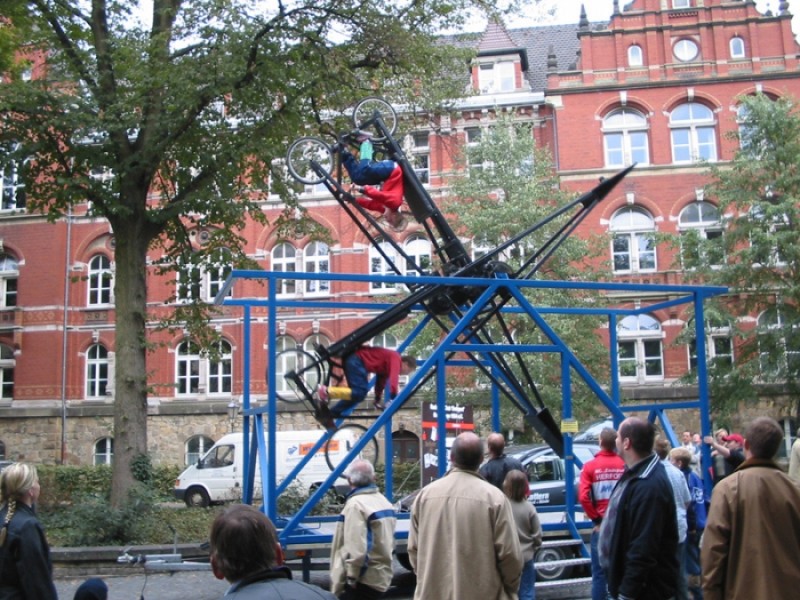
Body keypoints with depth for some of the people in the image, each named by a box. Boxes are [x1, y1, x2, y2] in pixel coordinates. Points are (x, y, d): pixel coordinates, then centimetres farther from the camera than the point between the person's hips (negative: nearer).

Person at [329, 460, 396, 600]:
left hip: (363, 581, -10)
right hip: (381, 577, 10)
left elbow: (356, 549, -25)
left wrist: (351, 577, -15)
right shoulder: (383, 501, 10)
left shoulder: (356, 504, -19)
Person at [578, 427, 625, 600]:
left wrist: (595, 518, -4)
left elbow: (583, 497, -16)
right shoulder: (626, 465, -6)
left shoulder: (590, 466, -8)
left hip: (601, 524, -1)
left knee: (600, 572, 6)